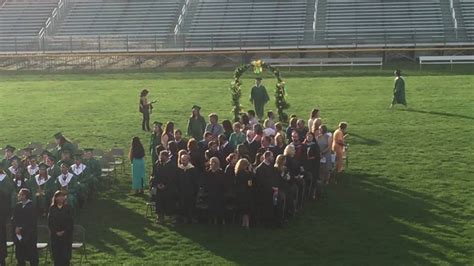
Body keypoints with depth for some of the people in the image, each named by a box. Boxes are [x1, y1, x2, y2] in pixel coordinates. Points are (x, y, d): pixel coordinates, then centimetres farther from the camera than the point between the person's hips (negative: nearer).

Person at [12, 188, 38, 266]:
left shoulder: (32, 206, -9)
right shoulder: (18, 206, 9)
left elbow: (32, 222, -13)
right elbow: (13, 219, 6)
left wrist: (22, 228, -15)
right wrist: (16, 228, -11)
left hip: (29, 235, -6)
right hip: (18, 235, 6)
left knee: (32, 257, 0)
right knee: (20, 256, 9)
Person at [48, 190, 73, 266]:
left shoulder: (67, 208, 1)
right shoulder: (52, 208, 4)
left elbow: (71, 222, -1)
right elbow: (49, 222, 2)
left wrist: (64, 231, -10)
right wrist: (56, 232, -8)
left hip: (66, 235, -1)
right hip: (55, 235, 1)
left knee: (65, 255, -3)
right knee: (56, 255, 1)